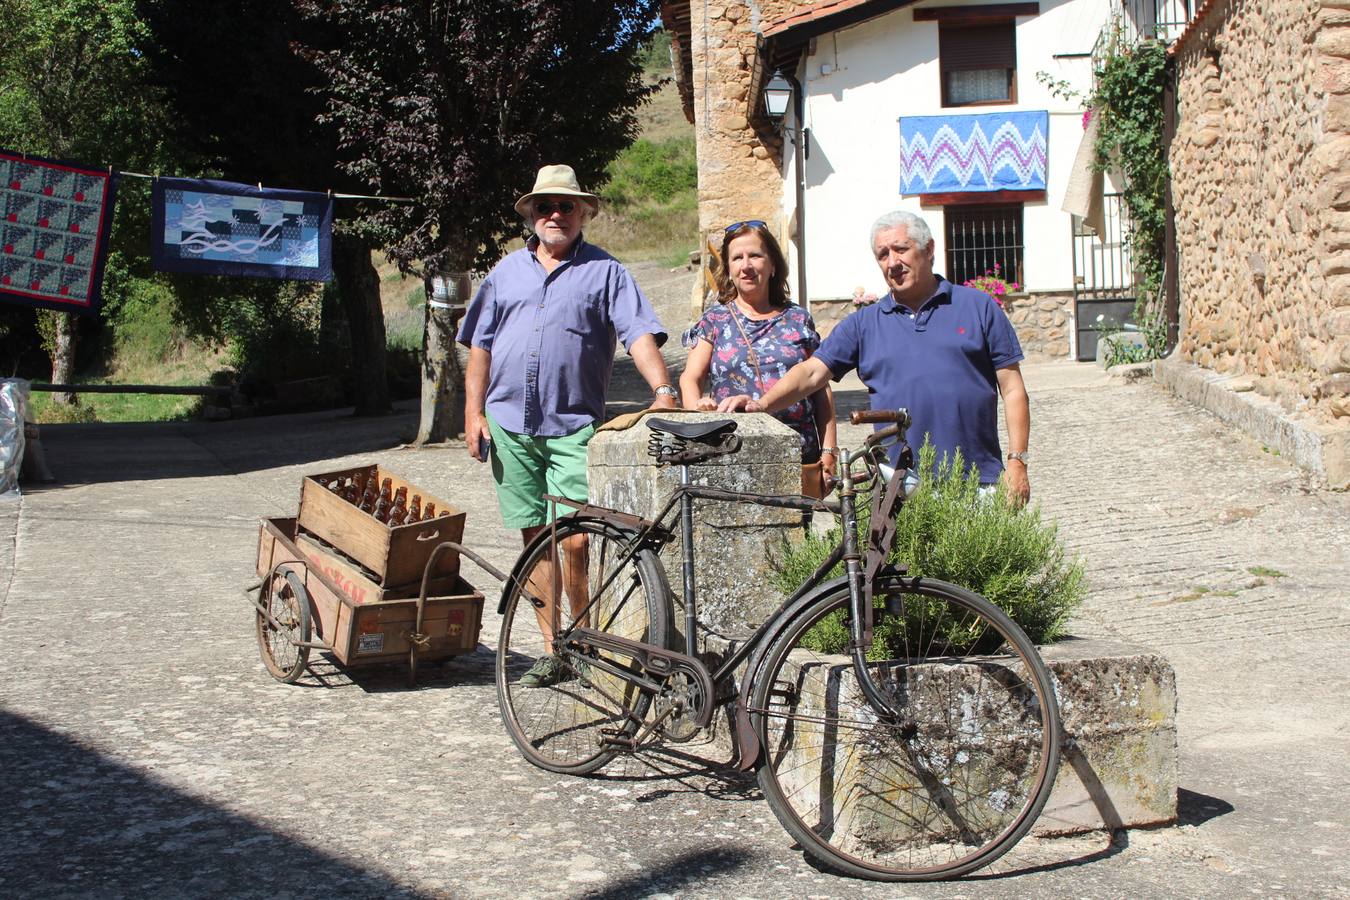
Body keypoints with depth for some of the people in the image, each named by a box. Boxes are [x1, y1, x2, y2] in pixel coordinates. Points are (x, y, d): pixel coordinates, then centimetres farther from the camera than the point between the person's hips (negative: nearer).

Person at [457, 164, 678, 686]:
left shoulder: (605, 272, 5)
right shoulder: (507, 271, 16)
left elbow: (639, 334, -6)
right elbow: (480, 346, 17)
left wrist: (663, 390, -22)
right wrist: (474, 413, 8)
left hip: (573, 427, -4)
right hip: (508, 424, 4)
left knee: (574, 543, -12)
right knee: (536, 540, 6)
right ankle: (553, 651, 13)